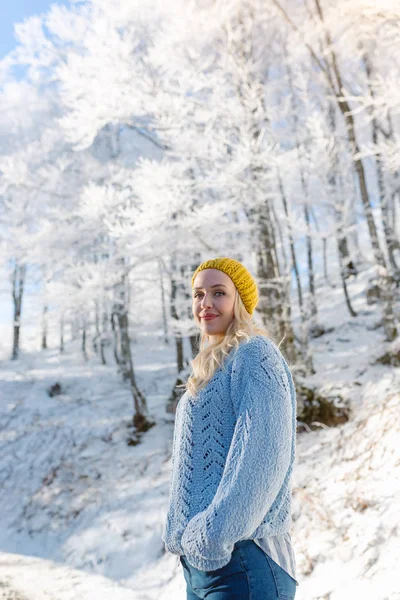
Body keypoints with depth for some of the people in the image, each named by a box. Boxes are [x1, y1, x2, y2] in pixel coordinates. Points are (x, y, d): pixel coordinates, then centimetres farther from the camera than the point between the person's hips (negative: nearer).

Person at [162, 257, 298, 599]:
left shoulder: (254, 354, -11)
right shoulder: (212, 368, 16)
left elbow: (263, 456, -22)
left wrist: (213, 536, -22)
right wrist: (182, 534, 12)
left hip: (240, 559, -8)